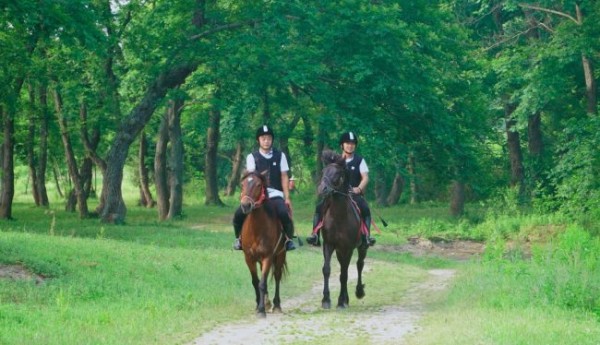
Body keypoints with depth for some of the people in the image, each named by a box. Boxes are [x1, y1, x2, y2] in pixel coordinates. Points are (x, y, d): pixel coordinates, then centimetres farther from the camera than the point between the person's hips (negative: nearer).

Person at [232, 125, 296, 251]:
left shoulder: (280, 156, 11)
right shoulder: (252, 157, 8)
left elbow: (284, 177, 7)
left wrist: (287, 198, 0)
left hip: (275, 195, 0)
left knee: (284, 213, -30)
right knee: (239, 214, -21)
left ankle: (289, 239, -7)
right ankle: (239, 238, 6)